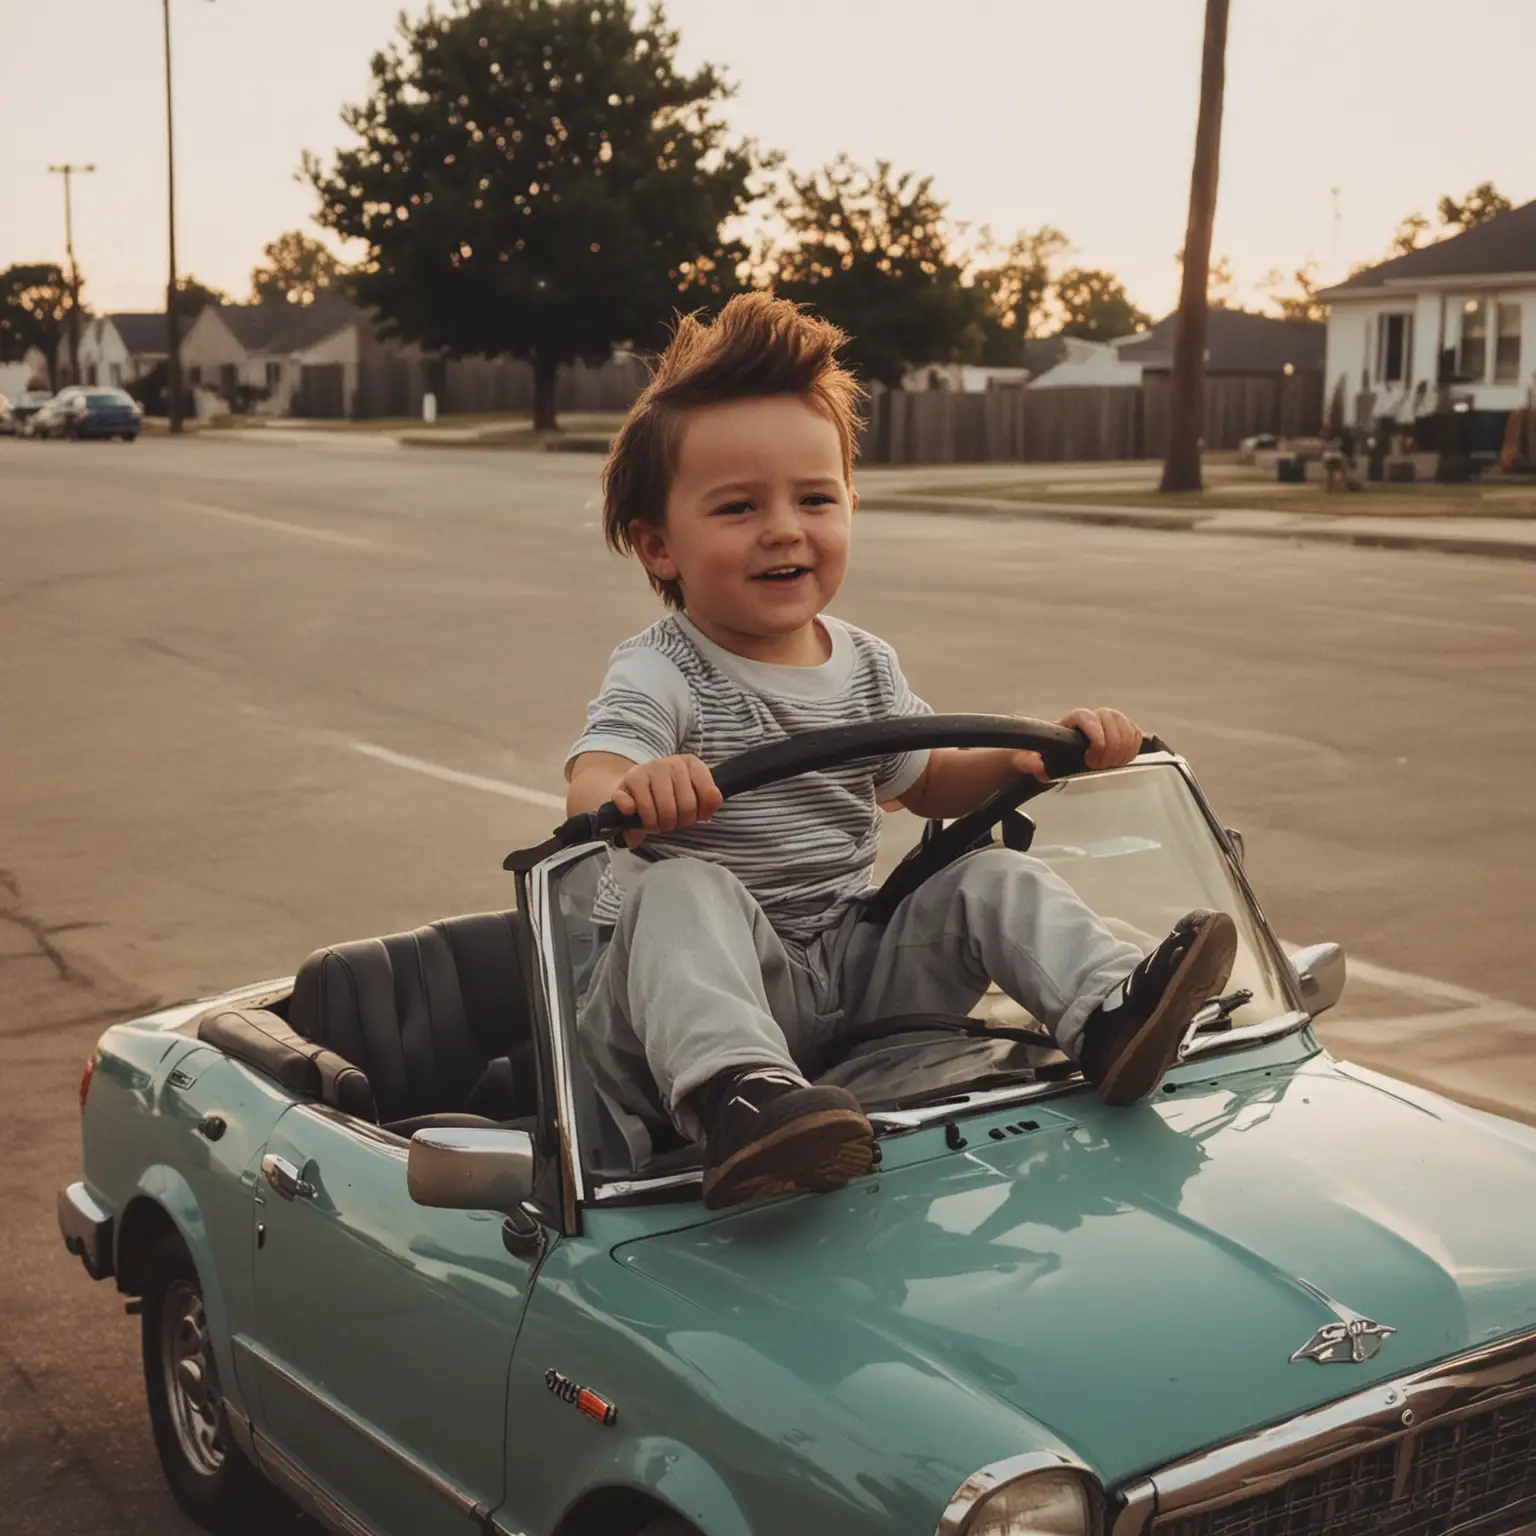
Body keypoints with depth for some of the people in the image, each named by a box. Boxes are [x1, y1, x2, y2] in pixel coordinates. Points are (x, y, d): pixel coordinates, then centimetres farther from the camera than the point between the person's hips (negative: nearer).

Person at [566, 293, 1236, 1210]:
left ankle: (1108, 1010, -17)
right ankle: (737, 1095, -54)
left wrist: (1030, 755, 2)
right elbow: (591, 785, -28)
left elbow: (930, 783, 23)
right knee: (684, 891, -35)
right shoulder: (660, 676, -11)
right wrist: (635, 793, -55)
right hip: (711, 979, -5)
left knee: (993, 877, -5)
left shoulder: (866, 666, 9)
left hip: (851, 961, 6)